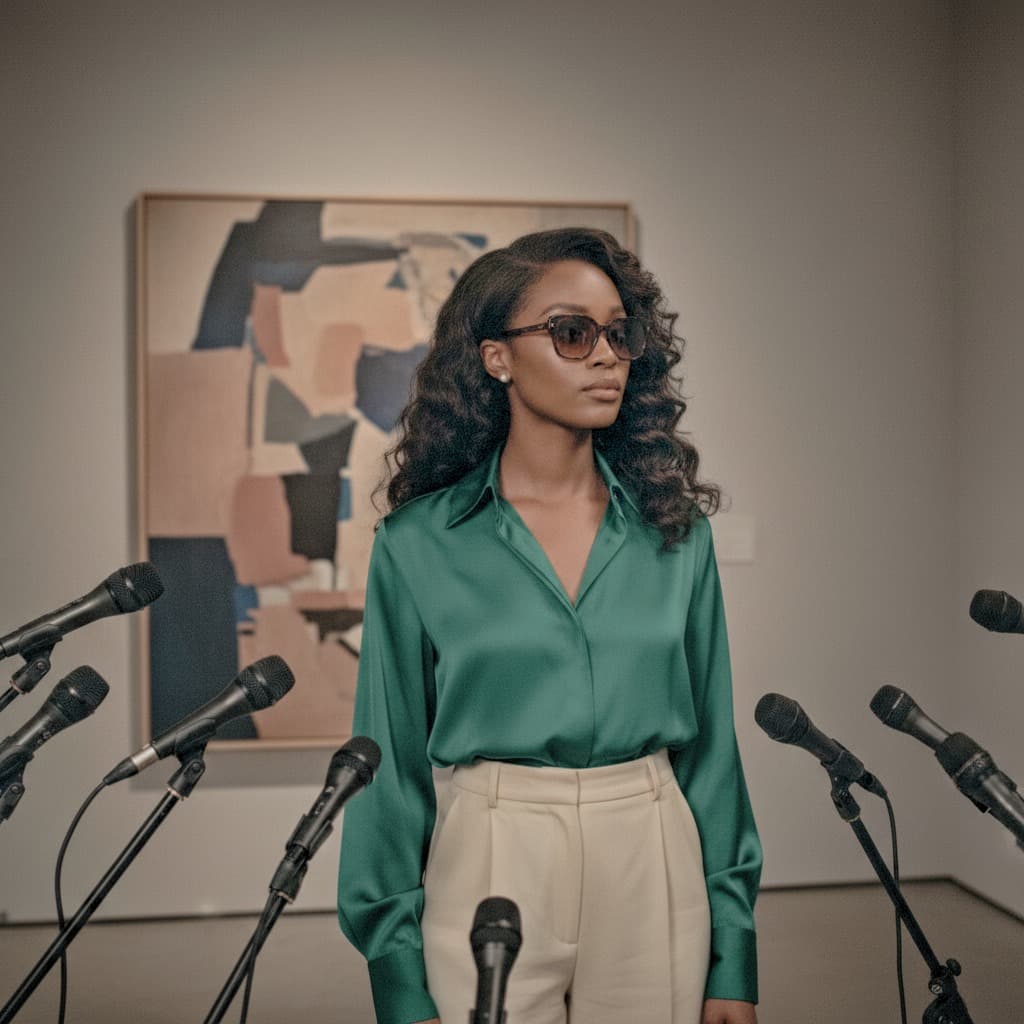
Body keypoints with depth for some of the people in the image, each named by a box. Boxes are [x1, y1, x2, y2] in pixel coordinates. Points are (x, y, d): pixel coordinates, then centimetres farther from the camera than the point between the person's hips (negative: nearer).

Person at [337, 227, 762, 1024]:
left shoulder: (675, 530, 2)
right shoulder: (419, 543, -5)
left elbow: (710, 745, 4)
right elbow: (393, 763, -1)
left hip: (656, 869, 2)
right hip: (490, 865, -2)